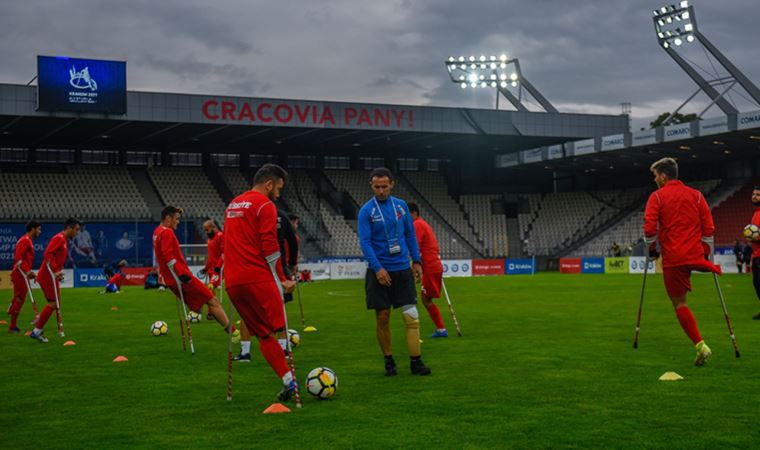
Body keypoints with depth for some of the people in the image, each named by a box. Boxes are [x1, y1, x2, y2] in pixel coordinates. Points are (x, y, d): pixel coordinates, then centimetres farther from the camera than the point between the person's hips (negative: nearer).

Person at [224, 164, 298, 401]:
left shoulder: (233, 204, 23)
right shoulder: (265, 205, -4)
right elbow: (270, 248, -11)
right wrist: (282, 280, -5)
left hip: (232, 281, 8)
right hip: (258, 279, -8)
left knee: (263, 334, 9)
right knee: (279, 328, -7)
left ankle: (287, 381, 7)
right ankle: (289, 381, -16)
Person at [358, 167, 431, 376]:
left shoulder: (401, 206, 6)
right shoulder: (366, 211, -6)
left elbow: (410, 235, 13)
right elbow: (365, 242, -11)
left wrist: (416, 261, 7)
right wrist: (377, 268, -21)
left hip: (403, 269, 3)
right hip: (379, 271, -3)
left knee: (411, 316, -3)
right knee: (383, 318, 3)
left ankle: (416, 361, 2)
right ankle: (389, 361, 16)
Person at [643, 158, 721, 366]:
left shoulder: (657, 196, -2)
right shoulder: (696, 195, 10)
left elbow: (649, 228, -10)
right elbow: (708, 227, 6)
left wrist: (652, 248, 7)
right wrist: (707, 253, 14)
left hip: (672, 257, -4)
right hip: (695, 254, 4)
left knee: (679, 303, 1)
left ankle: (700, 345, -7)